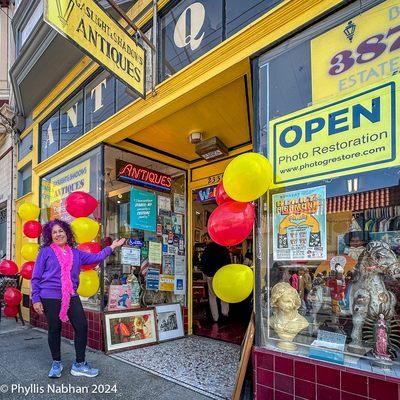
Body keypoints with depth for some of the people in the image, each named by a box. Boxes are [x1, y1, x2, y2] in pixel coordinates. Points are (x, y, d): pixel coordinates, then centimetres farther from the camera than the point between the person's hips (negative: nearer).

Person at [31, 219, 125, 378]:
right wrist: (36, 299, -4)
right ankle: (56, 363, 30)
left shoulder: (76, 253, 11)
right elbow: (35, 278, 0)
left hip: (71, 297, 4)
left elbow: (96, 258, 13)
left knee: (82, 326, -1)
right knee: (54, 329, 8)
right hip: (50, 297, -3)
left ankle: (79, 364, 14)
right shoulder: (45, 252, -1)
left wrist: (112, 247, 8)